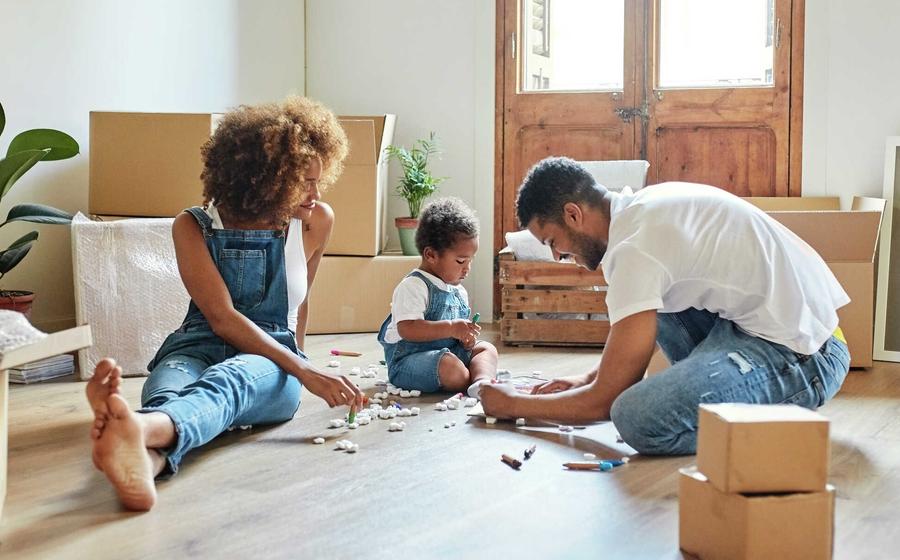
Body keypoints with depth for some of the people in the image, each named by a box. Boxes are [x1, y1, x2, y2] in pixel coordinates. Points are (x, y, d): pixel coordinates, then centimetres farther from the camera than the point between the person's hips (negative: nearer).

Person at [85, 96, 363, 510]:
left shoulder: (316, 222, 6)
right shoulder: (194, 227, -1)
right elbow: (223, 318, -12)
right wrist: (305, 373, -23)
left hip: (271, 367, 0)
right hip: (198, 348, 0)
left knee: (229, 377, -39)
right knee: (169, 386, -39)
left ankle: (145, 428, -73)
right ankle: (147, 460, -76)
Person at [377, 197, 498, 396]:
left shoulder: (459, 292, 15)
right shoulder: (412, 287, -14)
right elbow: (407, 329, -26)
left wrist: (466, 338, 1)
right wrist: (451, 328, -27)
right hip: (407, 361, -9)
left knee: (486, 348, -5)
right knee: (451, 367, -35)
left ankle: (482, 381, -31)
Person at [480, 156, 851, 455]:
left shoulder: (635, 246, -18)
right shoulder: (646, 207, 11)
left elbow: (605, 400, -12)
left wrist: (512, 405, 2)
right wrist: (587, 379, 24)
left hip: (799, 355, -10)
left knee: (639, 418, -27)